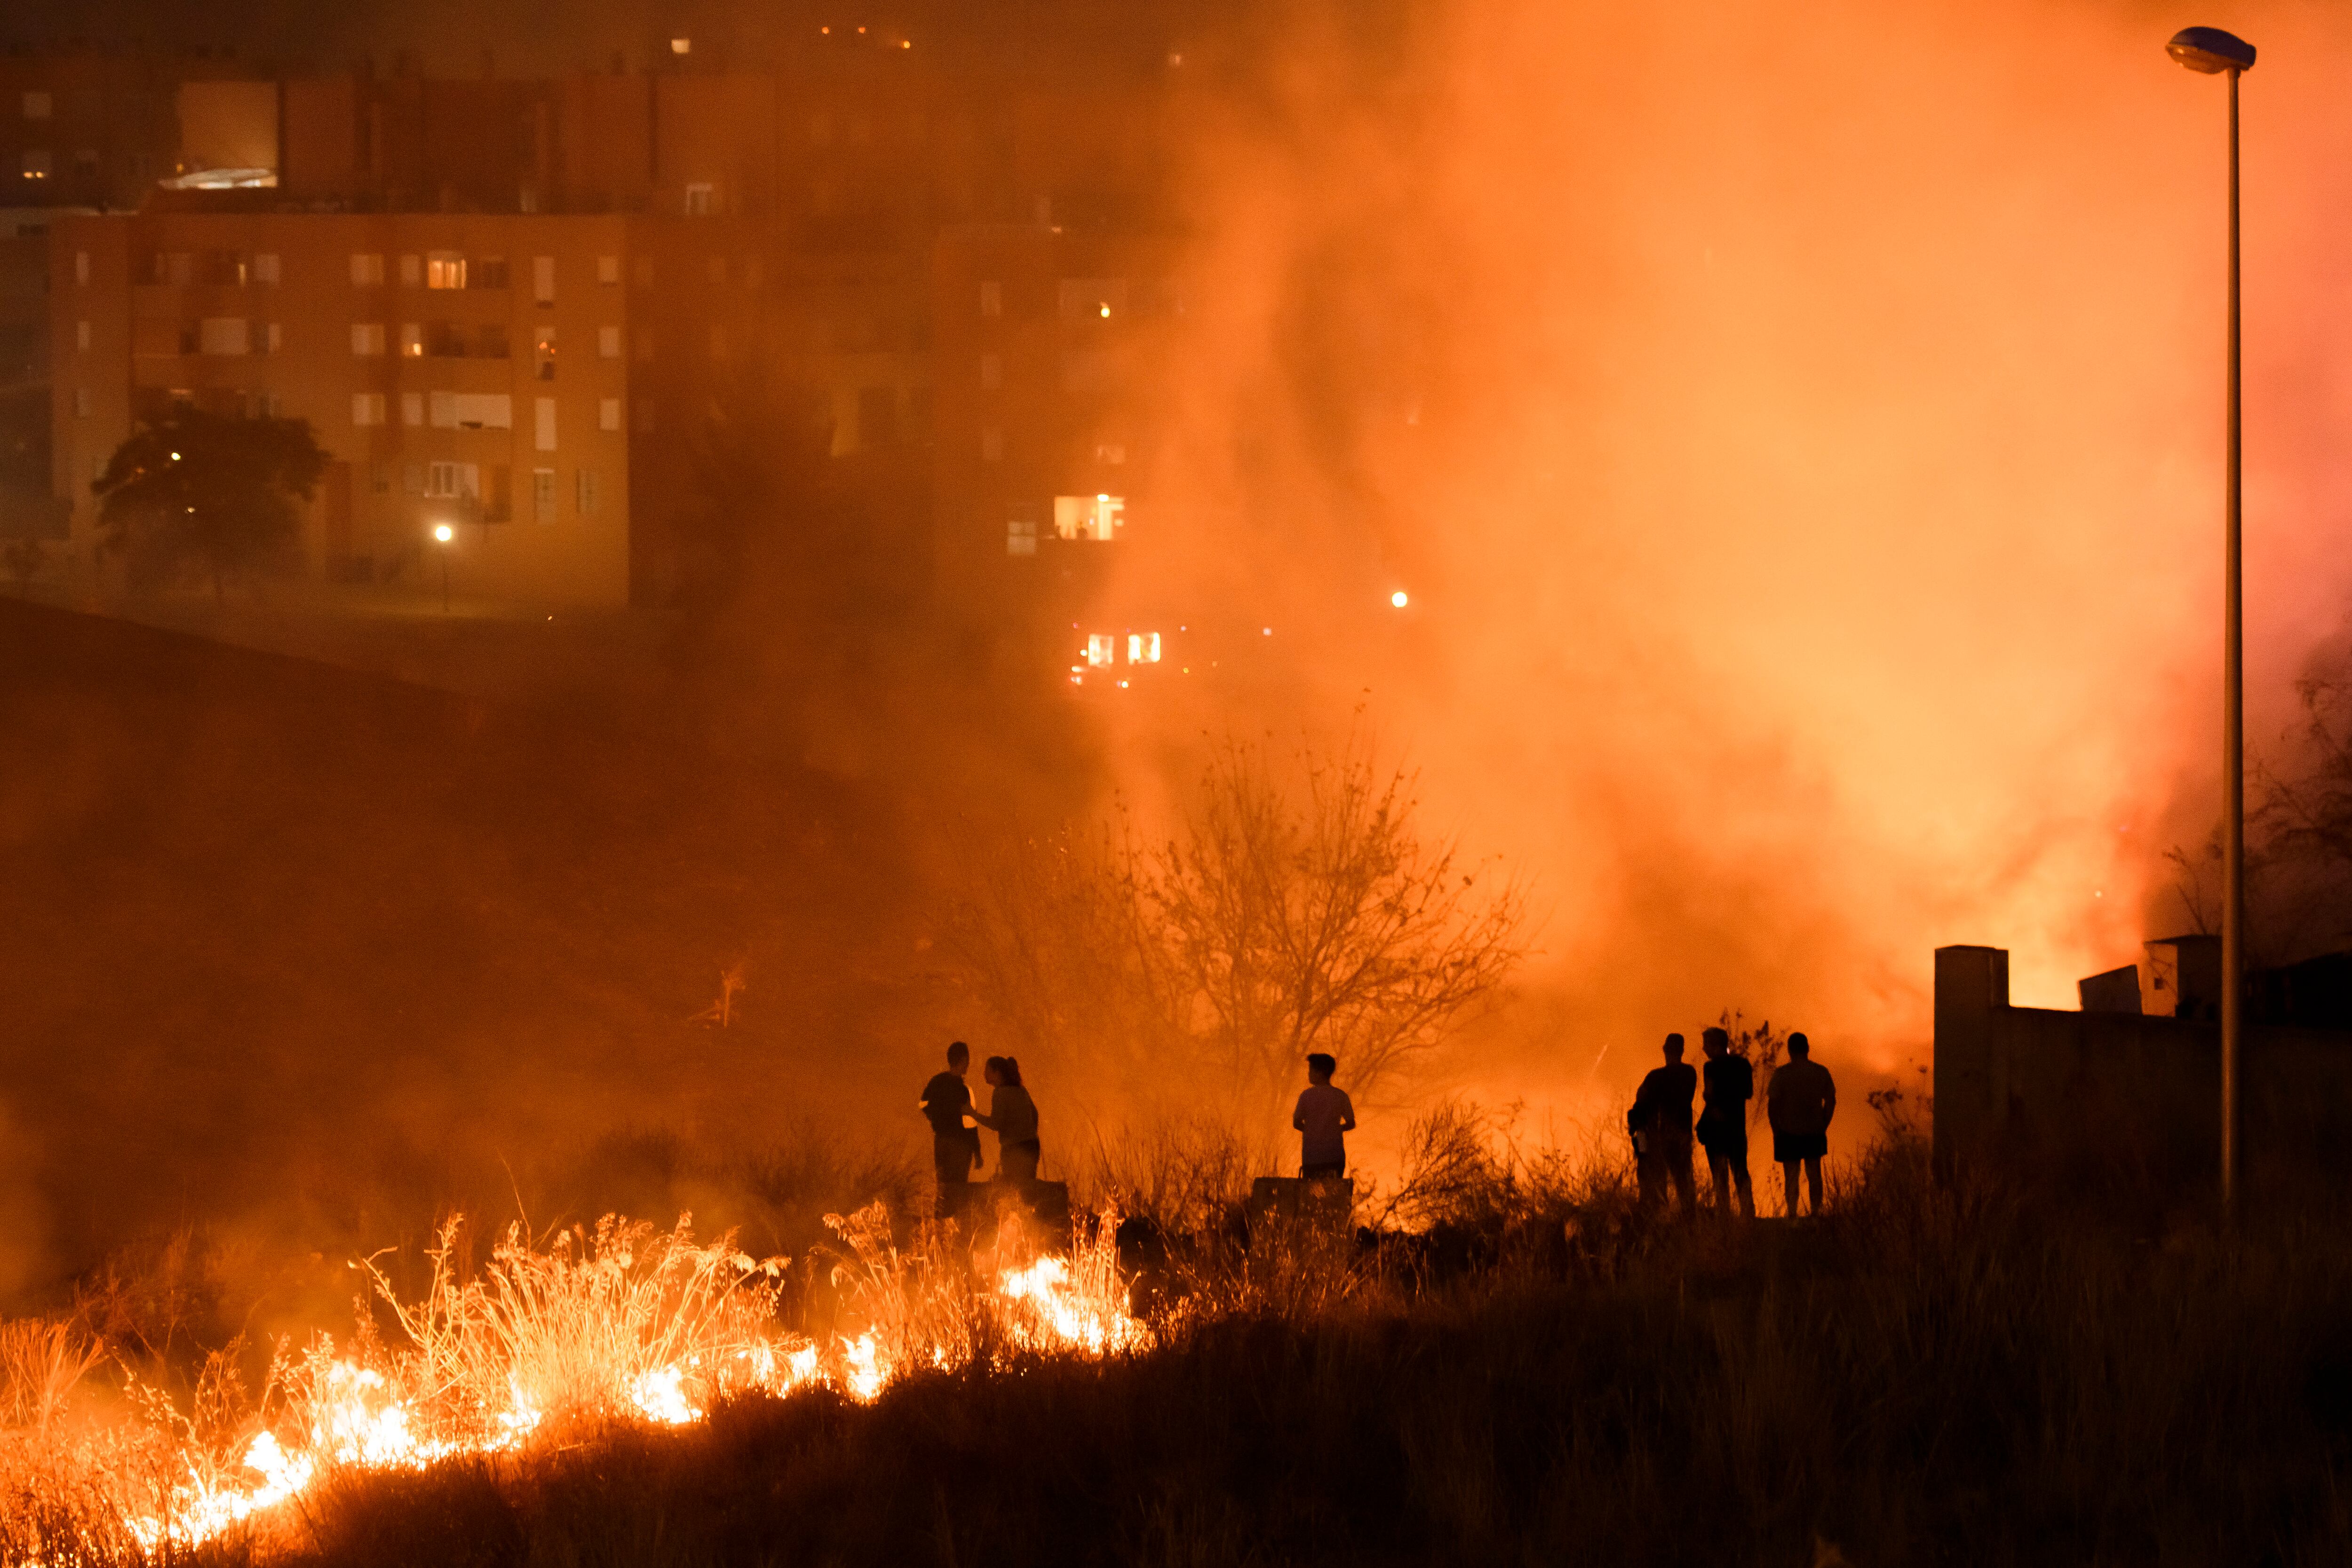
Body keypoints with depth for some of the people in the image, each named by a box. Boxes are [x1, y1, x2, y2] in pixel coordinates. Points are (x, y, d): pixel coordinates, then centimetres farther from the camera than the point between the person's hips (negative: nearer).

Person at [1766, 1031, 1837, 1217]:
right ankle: (1816, 1212, 17)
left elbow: (1772, 1104, -11)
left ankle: (1792, 1214, 2)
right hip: (1815, 1132, 3)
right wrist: (1823, 1126, 15)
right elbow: (1831, 1102, 5)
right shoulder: (1821, 1072, 0)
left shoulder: (1782, 1074, -11)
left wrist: (1776, 1130, 0)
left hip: (1788, 1132, -3)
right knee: (1814, 1174, 15)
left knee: (1791, 1176, 3)